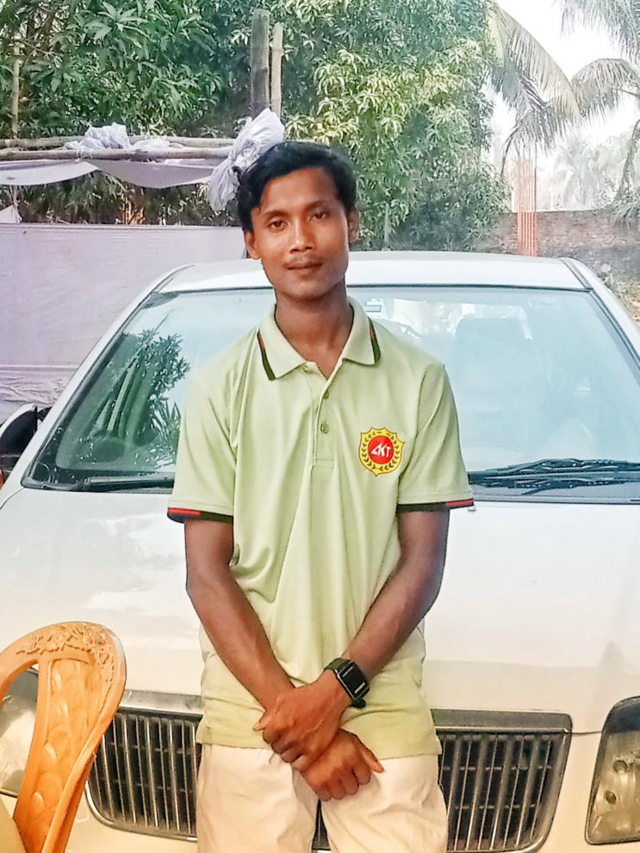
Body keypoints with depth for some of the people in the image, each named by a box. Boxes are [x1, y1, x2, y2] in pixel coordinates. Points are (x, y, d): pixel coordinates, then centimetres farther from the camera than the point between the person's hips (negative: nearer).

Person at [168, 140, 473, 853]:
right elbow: (206, 573, -3)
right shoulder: (219, 388, 0)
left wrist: (336, 689, -11)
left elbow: (422, 562, -1)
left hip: (384, 712, 0)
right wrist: (291, 710, -10)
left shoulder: (417, 381, 0)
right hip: (246, 716, 0)